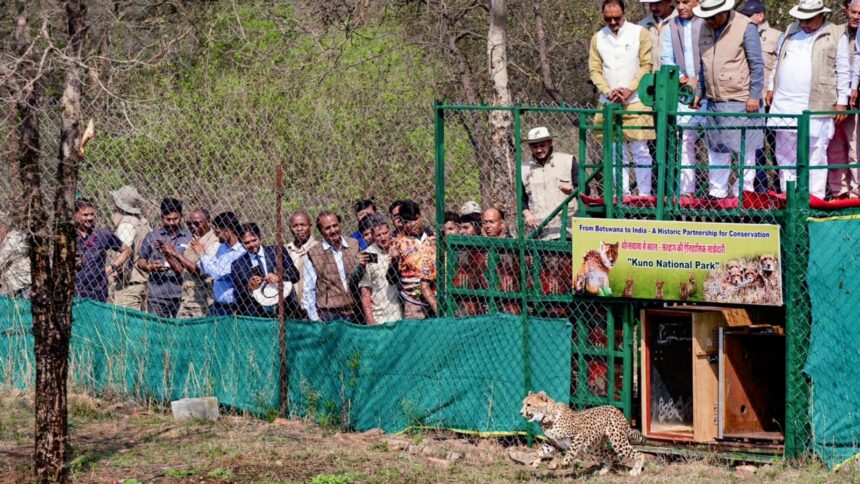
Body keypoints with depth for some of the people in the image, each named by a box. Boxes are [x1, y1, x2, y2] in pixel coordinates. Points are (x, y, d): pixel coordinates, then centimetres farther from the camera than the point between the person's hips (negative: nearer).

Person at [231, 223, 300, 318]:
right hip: (256, 316, 0)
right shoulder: (237, 265, 6)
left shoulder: (276, 252, 7)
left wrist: (279, 277, -13)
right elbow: (238, 298, 6)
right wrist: (249, 288, -14)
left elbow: (295, 275, 5)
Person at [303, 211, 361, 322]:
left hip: (354, 314, 2)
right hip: (329, 315, -2)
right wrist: (315, 319, 0)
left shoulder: (355, 246, 9)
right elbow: (308, 291, 5)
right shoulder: (313, 254, 3)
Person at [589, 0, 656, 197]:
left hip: (635, 102, -3)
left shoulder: (640, 34, -1)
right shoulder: (598, 38, 9)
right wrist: (609, 92, -9)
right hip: (609, 104, 3)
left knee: (640, 150, -5)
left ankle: (644, 195, -3)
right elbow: (594, 69, 6)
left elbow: (646, 65, -4)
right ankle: (623, 195, 9)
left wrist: (629, 89, -13)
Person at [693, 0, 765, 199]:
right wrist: (700, 92, 20)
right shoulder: (706, 29, 11)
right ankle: (716, 193, 15)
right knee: (716, 150, 10)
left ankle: (743, 192, 3)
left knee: (745, 151, -2)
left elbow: (757, 65, -8)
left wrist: (754, 95, -11)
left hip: (741, 102, -7)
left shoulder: (745, 27, -9)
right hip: (714, 101, 7)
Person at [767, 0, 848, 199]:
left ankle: (815, 197, -2)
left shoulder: (835, 36, -1)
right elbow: (780, 62, 24)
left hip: (816, 107, -6)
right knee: (785, 154, 7)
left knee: (815, 155, -4)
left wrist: (842, 101, -5)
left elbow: (843, 72, -1)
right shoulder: (791, 32, 16)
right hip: (785, 104, 6)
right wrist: (772, 88, 19)